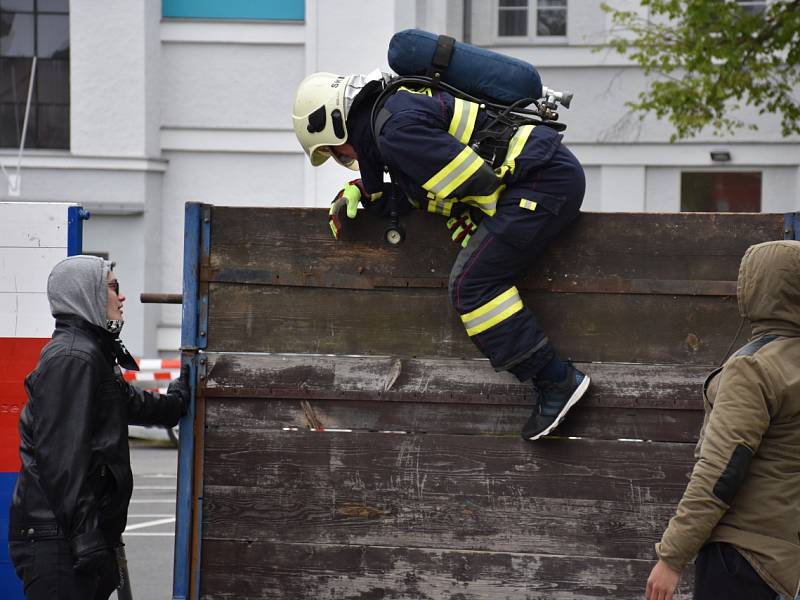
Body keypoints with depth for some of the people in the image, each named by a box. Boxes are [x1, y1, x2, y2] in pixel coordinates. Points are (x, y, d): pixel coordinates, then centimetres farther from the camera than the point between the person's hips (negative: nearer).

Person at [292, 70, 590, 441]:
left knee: (472, 283, -13)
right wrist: (361, 191, 14)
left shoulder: (396, 129, -15)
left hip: (544, 180, -11)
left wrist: (472, 225, -1)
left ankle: (556, 381, -14)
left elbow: (479, 182, -19)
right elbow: (407, 198, 27)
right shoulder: (401, 106, 19)